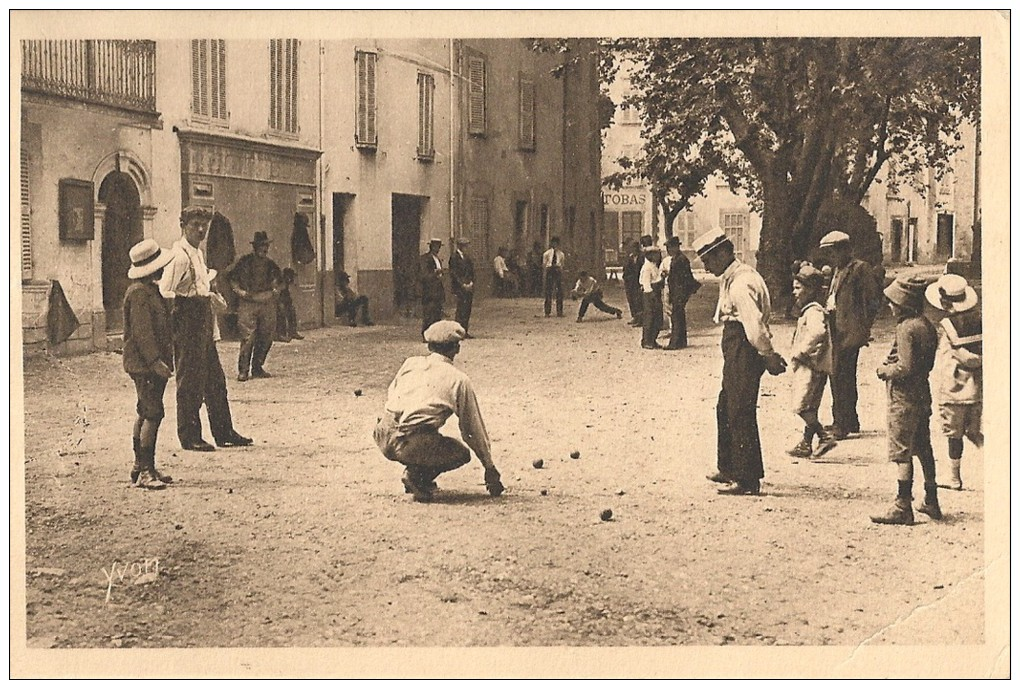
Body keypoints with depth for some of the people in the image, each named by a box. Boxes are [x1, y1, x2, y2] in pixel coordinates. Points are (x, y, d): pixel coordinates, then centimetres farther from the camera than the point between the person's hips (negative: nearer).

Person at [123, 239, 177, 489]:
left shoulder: (150, 290, 17)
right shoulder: (139, 293, -16)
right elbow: (141, 332, -21)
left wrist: (163, 360, 21)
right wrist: (156, 361, -23)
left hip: (151, 364, 11)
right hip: (144, 364, -11)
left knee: (145, 414, 14)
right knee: (153, 414, -12)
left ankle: (141, 467, 21)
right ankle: (145, 471, -11)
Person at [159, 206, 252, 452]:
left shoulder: (198, 254, 15)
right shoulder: (179, 256, -14)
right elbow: (164, 293, -20)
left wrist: (211, 295, 12)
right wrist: (194, 298, -24)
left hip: (203, 323, 10)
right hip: (187, 323, -10)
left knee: (215, 380, 13)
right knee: (190, 381, -3)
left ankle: (224, 433, 21)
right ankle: (189, 436, 6)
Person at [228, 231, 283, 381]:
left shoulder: (270, 264, 15)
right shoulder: (245, 262, 1)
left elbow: (278, 279, 31)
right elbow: (231, 278, 5)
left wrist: (275, 291, 14)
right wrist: (240, 291, -7)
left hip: (267, 304, 5)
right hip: (248, 303, -5)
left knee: (266, 337, 4)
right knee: (248, 337, -11)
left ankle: (257, 368, 16)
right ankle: (243, 370, -6)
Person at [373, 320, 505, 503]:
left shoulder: (410, 363, 17)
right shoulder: (460, 379, 7)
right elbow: (474, 428, 13)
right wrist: (490, 467, 22)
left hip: (382, 439, 6)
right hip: (411, 445, -5)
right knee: (461, 453, 20)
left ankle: (414, 470, 16)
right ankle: (416, 475, -4)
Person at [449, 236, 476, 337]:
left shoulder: (467, 257, 15)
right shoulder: (454, 257, -7)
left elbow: (472, 272, 16)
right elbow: (454, 273, -12)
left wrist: (471, 283, 0)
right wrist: (463, 285, -15)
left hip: (469, 286, 7)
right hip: (459, 287, -7)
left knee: (468, 309, 5)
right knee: (461, 309, -9)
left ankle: (465, 331, 10)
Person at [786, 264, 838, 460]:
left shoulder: (814, 311, -13)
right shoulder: (809, 311, 18)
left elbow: (817, 332, -32)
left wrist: (800, 352, -24)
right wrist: (799, 354, 15)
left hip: (812, 366, -10)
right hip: (807, 366, 10)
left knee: (801, 406, -13)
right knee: (810, 408, 12)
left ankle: (825, 437, -10)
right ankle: (806, 445, 16)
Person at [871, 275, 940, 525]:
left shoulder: (906, 328, -18)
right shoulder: (927, 326, 8)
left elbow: (905, 368, -24)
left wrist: (885, 370, -6)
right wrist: (892, 366, 12)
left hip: (904, 398, -9)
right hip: (923, 395, 9)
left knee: (902, 453, -4)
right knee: (924, 450, 17)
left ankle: (902, 508, -2)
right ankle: (931, 502, 25)